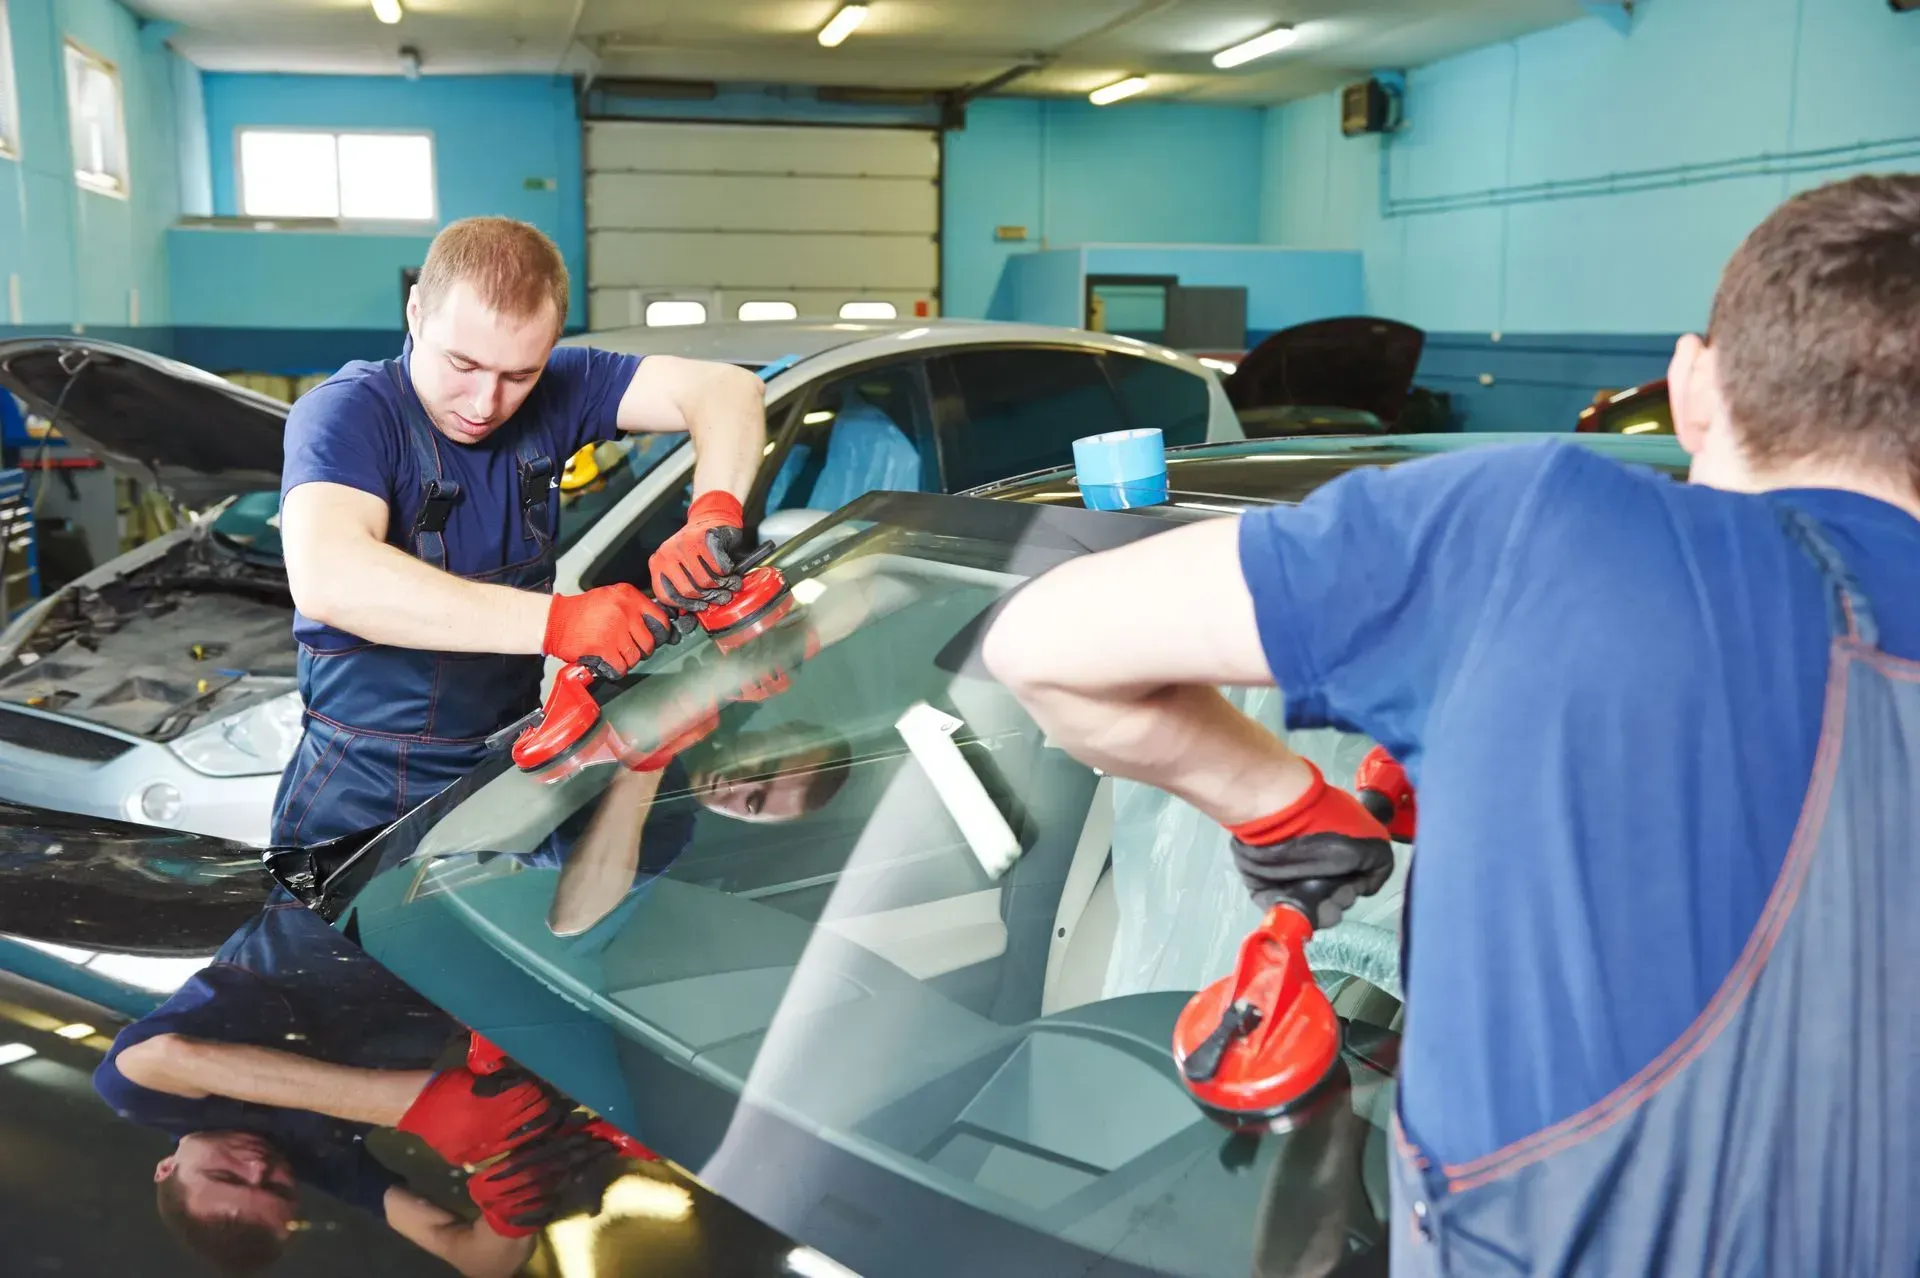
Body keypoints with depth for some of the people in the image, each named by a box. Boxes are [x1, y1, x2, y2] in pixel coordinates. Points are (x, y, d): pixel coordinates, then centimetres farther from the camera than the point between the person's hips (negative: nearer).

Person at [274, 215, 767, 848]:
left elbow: (727, 389, -7)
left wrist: (712, 516, -28)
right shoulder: (346, 412, -17)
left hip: (512, 767, 6)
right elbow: (326, 579, -35)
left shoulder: (554, 392, -1)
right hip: (363, 801, -5)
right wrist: (557, 621, -40)